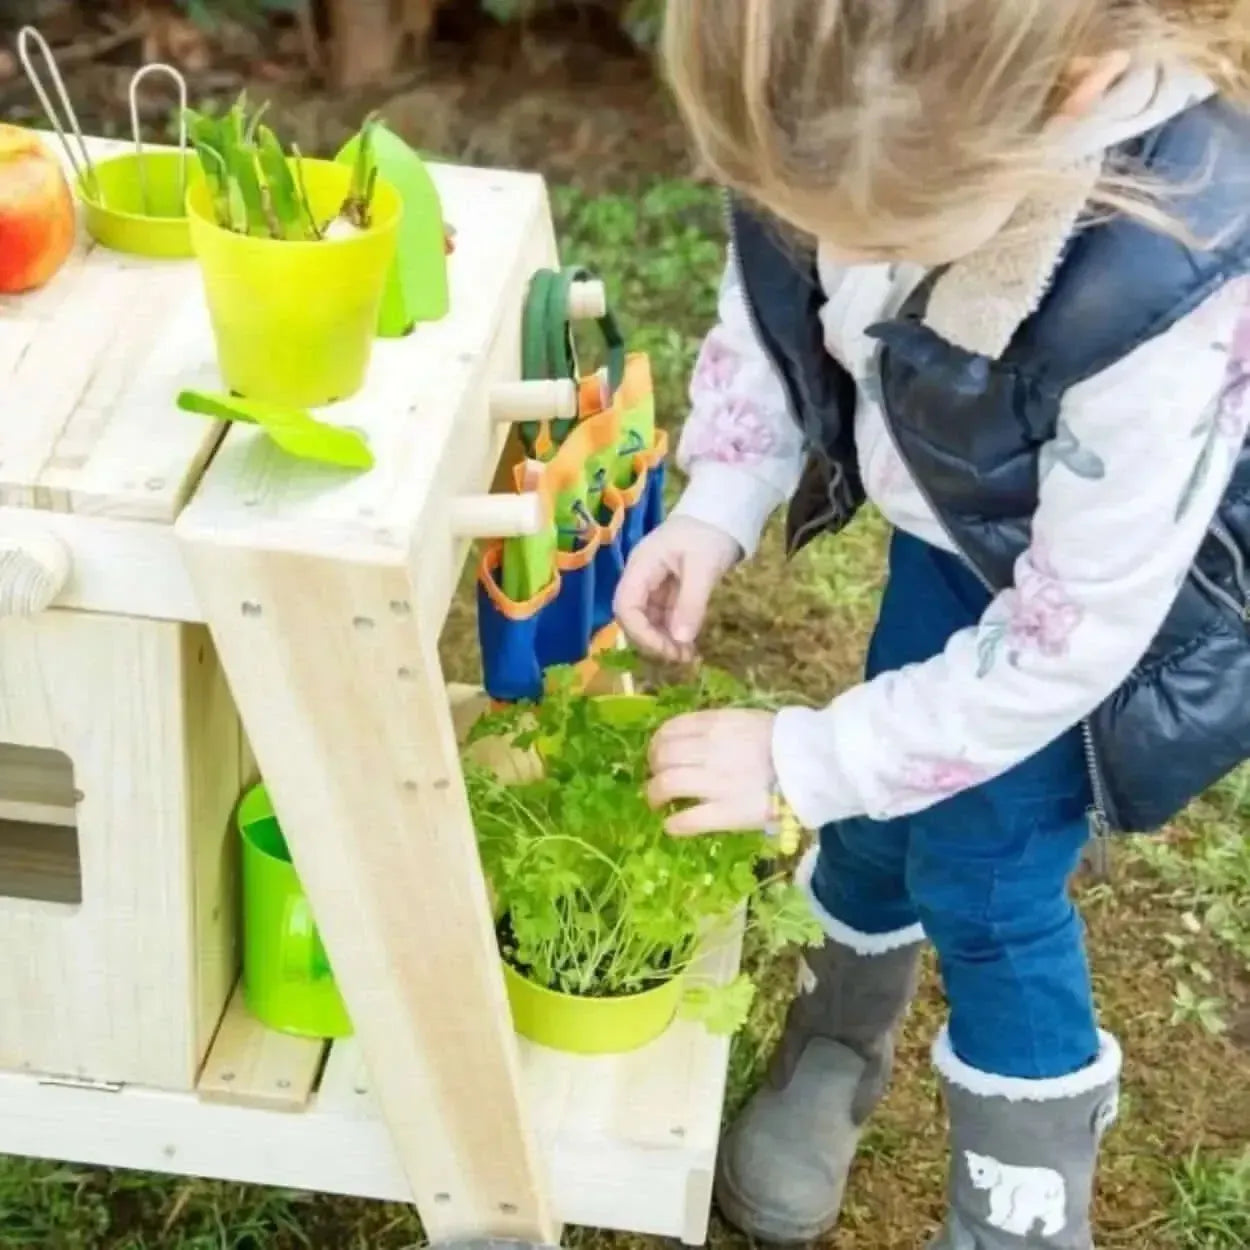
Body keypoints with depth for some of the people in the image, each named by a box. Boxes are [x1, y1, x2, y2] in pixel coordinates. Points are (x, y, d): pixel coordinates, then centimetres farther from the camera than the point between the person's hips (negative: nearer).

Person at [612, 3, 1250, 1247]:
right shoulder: (848, 127, -32)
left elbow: (1065, 638, -32)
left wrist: (802, 760, -26)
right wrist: (715, 501, -17)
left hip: (1121, 581, -5)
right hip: (959, 526, 5)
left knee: (983, 878, 0)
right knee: (876, 813, 16)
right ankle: (834, 1049, 47)